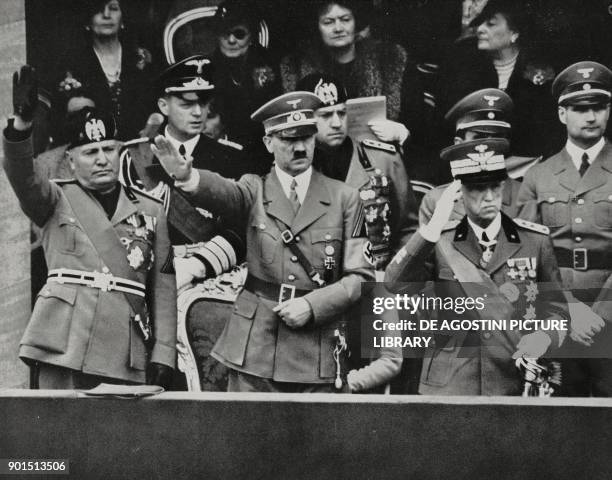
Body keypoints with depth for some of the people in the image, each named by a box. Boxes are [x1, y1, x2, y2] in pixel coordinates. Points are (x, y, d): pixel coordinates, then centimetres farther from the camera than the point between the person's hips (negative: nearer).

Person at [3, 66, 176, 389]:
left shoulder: (150, 212, 15)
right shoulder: (56, 201, 12)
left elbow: (163, 287, 11)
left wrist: (163, 354, 2)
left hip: (126, 353, 1)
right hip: (64, 345, -1)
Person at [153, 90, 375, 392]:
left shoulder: (344, 198, 6)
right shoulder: (254, 190, 6)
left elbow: (361, 276, 4)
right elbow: (221, 191, -18)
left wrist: (313, 305, -10)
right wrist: (187, 176, -41)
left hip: (316, 355, 1)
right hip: (254, 349, 0)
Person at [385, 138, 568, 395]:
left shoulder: (535, 240, 3)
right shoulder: (439, 242, 1)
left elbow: (556, 306, 9)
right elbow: (395, 285, -13)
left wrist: (545, 336, -13)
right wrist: (433, 227, -21)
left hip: (515, 386, 1)